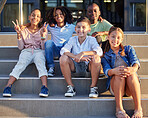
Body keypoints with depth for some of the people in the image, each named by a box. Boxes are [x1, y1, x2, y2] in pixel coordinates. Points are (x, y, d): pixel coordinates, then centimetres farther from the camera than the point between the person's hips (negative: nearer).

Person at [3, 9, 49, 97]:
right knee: (20, 65, -30)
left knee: (40, 64, -34)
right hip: (26, 51, 1)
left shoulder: (43, 30, 12)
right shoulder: (24, 30, 14)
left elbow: (43, 47, 3)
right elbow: (21, 47, 9)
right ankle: (8, 87, -43)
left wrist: (42, 34, -11)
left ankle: (45, 87, -51)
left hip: (39, 51, -1)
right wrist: (19, 34, -2)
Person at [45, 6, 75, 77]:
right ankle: (51, 68, -23)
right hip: (54, 51, 1)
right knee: (49, 42, -29)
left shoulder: (71, 27, 5)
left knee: (67, 42, -32)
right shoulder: (51, 27, 7)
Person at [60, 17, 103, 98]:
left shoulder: (91, 40, -8)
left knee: (96, 57, -31)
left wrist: (83, 53, -37)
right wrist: (76, 57, -34)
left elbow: (99, 51, -26)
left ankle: (93, 87, -19)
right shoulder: (73, 39, -3)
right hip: (75, 66, 2)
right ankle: (70, 86, -13)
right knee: (63, 58, -24)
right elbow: (63, 51, -18)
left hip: (88, 66, -2)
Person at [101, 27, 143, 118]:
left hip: (130, 86, 0)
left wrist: (133, 68, -30)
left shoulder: (129, 49, 19)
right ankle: (119, 109, -36)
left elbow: (135, 61, -3)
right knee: (119, 74, -33)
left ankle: (138, 109, -34)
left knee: (131, 73, -33)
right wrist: (113, 71, -30)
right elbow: (106, 70, -4)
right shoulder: (105, 55, 17)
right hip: (114, 85, 0)